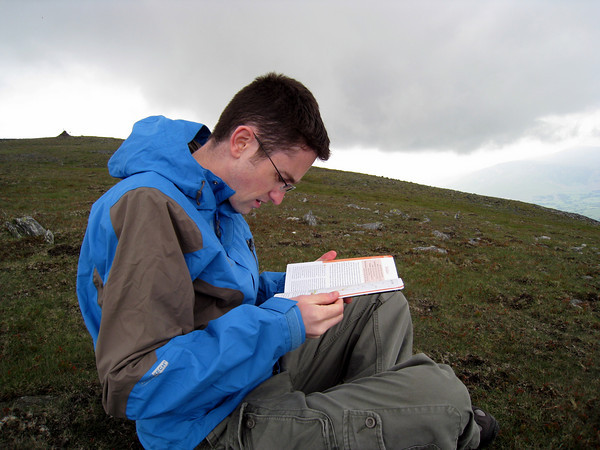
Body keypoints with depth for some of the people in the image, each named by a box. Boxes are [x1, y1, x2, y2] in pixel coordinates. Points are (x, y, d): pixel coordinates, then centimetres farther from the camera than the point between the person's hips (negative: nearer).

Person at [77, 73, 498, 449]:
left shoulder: (214, 200, 7)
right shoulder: (148, 205, -25)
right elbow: (134, 385, -28)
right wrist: (281, 326, -27)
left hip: (265, 372, 9)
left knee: (387, 304, 11)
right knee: (441, 390, -16)